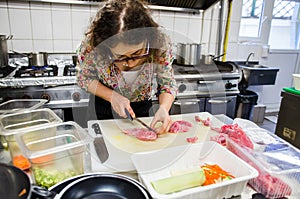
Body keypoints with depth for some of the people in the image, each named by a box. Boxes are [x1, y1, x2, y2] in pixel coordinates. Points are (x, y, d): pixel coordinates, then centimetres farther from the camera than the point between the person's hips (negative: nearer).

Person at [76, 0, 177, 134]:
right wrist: (112, 96, -28)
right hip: (103, 104, 0)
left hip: (143, 105, 1)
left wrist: (163, 108, -37)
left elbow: (168, 84, -17)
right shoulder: (91, 43, -31)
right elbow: (84, 77, -13)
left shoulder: (160, 42, -30)